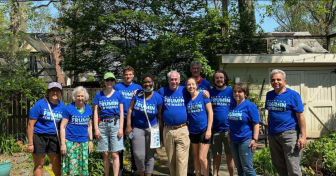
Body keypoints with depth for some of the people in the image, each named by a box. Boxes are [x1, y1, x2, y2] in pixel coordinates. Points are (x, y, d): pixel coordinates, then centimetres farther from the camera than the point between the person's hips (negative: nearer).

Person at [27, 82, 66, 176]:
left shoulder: (62, 106, 1)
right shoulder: (40, 104, -12)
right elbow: (30, 124, -11)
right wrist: (30, 143, -13)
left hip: (53, 137, 4)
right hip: (39, 136, -4)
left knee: (57, 163, 13)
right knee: (39, 164, 7)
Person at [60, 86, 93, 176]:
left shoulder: (88, 108, 7)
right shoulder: (69, 108, -5)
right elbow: (62, 126, -5)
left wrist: (90, 140, 11)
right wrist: (62, 143, -10)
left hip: (83, 142, 4)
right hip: (70, 142, -4)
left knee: (83, 167, 10)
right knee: (70, 167, -2)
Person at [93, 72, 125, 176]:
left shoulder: (118, 94, 6)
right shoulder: (99, 95, 8)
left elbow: (121, 112, 4)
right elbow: (95, 112, 7)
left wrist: (121, 127, -5)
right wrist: (96, 128, -1)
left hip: (115, 124, -1)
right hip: (102, 124, 1)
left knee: (115, 154, -4)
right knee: (105, 154, 7)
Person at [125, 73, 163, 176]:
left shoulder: (157, 97, -6)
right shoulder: (137, 94, -4)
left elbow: (160, 114, -1)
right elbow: (130, 109, -2)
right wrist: (128, 126, -7)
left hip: (152, 128, 0)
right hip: (137, 128, 0)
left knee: (150, 154, 8)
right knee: (139, 155, -1)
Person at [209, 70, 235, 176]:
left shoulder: (231, 91, -2)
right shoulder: (210, 92, 4)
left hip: (228, 129, -2)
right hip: (215, 129, 2)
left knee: (229, 155, 8)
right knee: (216, 155, 12)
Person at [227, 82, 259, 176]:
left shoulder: (250, 106, -9)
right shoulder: (232, 106, 11)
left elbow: (256, 124, -11)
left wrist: (255, 139, -16)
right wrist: (229, 136, 17)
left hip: (246, 140, -7)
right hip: (234, 141, 7)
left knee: (247, 168, -4)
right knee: (239, 167, 14)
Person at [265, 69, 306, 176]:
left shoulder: (293, 95, -7)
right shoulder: (269, 95, 9)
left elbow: (300, 116, -10)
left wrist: (303, 136, -15)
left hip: (289, 134, -6)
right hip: (273, 135, 6)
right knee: (278, 165, 16)